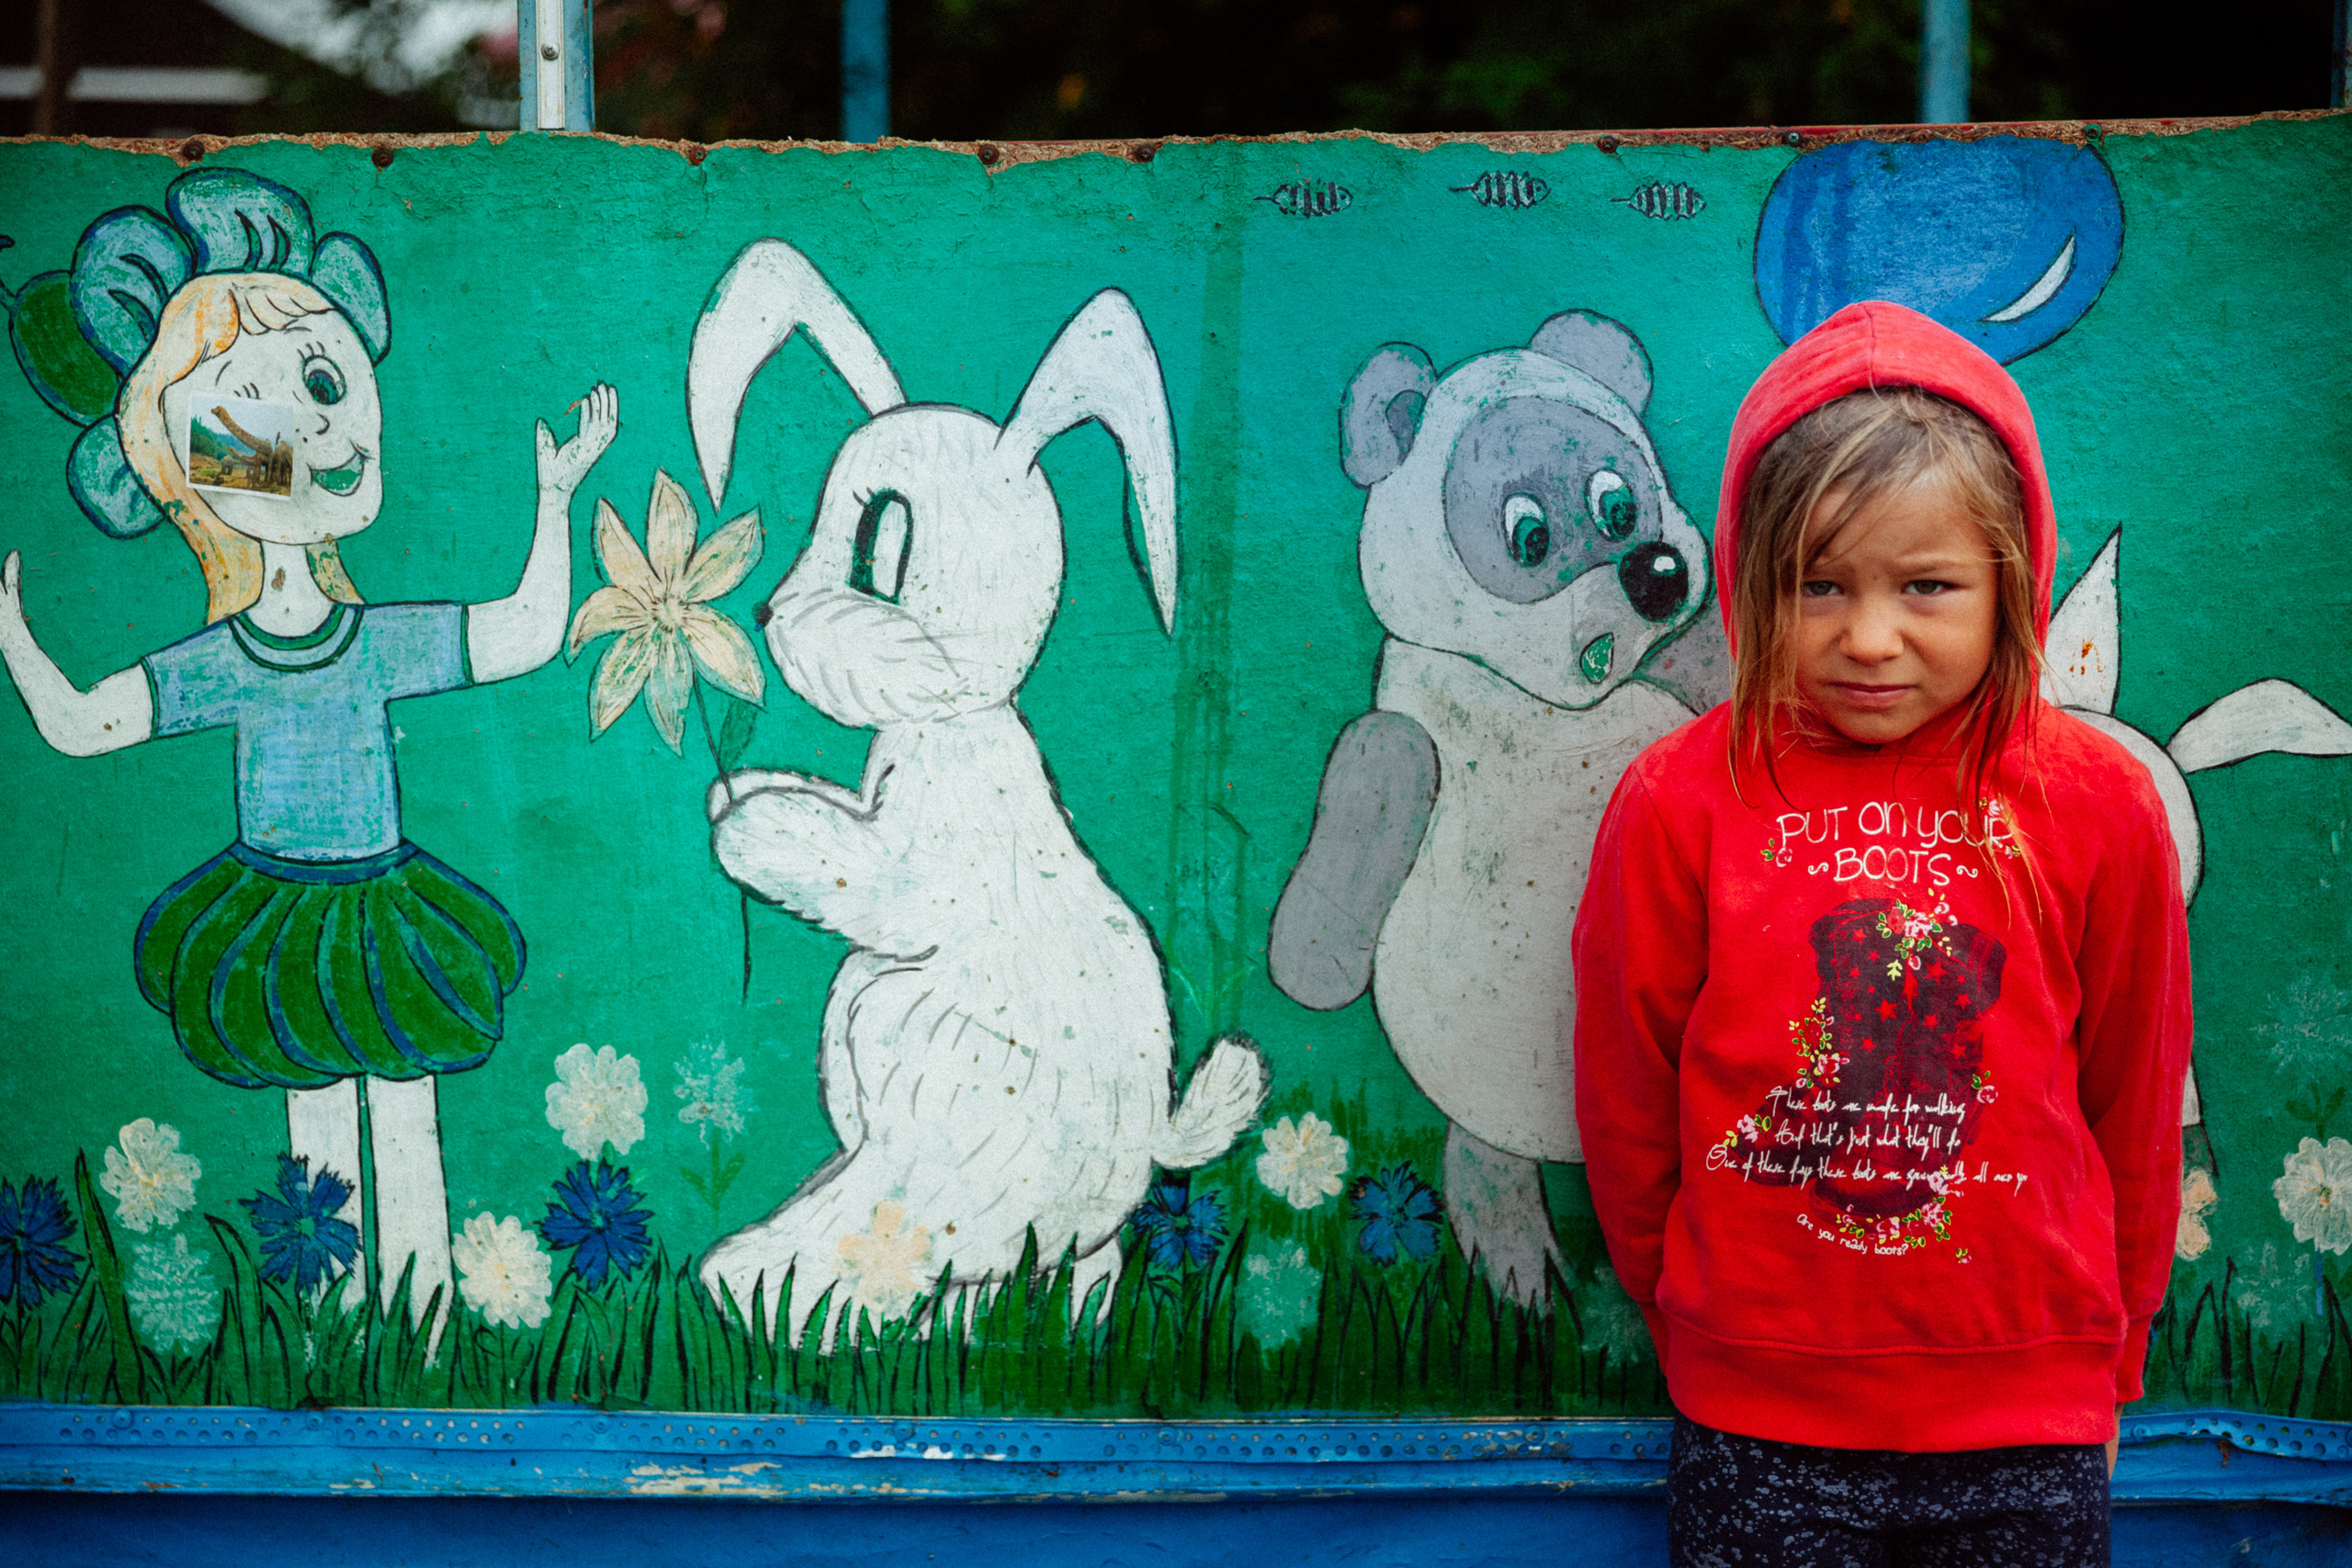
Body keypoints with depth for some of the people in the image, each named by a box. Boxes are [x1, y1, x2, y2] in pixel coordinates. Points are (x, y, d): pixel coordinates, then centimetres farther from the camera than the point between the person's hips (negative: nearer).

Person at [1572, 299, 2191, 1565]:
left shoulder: (2097, 808, -3)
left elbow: (2134, 1114, 7)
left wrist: (2105, 1356, 14)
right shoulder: (1677, 802, -6)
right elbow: (1627, 1112, 4)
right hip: (1757, 1437, -1)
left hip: (2030, 1433, 1)